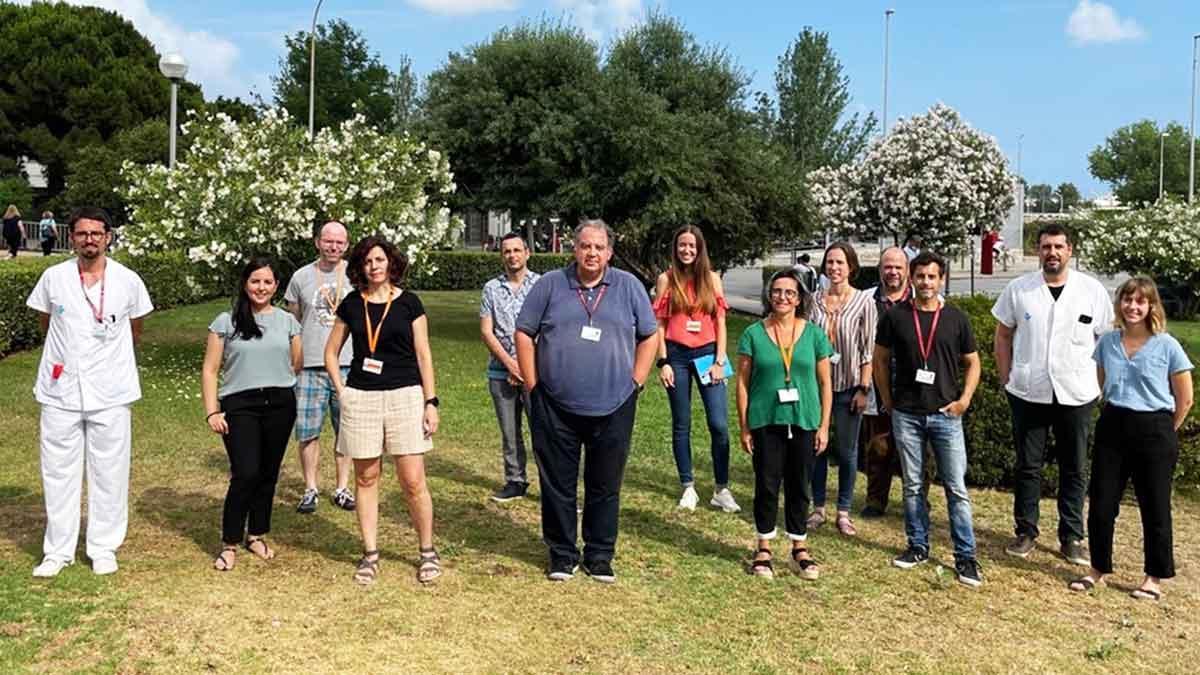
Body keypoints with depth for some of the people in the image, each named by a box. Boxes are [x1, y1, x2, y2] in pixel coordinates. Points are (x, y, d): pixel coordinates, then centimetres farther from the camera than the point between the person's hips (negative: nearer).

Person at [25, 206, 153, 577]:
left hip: (110, 393, -1)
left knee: (109, 473, 5)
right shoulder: (53, 277, -1)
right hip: (60, 391, 1)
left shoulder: (128, 281, -3)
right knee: (59, 472, 7)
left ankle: (104, 548, 18)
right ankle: (58, 550, 19)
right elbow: (46, 322, 15)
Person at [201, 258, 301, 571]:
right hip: (239, 405, -3)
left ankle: (256, 534, 24)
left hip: (280, 404, 3)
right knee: (245, 474, -12)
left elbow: (298, 366, 16)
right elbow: (210, 370, 2)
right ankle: (229, 543, 4)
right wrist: (212, 412, -5)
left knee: (268, 474, 7)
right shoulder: (226, 322, 4)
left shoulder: (287, 321, 10)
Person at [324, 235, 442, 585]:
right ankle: (370, 554, 20)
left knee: (413, 481, -3)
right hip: (361, 398, 2)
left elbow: (423, 354, 2)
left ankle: (427, 551, 13)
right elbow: (331, 352, 15)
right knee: (366, 478, 8)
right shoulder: (351, 304, 7)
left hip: (405, 395, -2)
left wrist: (431, 401, -3)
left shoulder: (409, 302, 2)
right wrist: (342, 391, 4)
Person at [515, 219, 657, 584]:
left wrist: (635, 382, 2)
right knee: (557, 485, 8)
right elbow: (524, 333, 5)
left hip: (613, 407, 1)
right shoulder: (550, 285, 2)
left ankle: (600, 556, 25)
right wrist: (533, 385, 0)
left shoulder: (629, 286, 4)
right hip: (555, 407, 0)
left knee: (605, 487, 10)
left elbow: (649, 336, 10)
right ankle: (562, 554, 24)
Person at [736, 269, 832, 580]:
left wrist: (824, 426, 1)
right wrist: (744, 428, -2)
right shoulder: (754, 334, -1)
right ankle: (764, 547, 22)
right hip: (765, 422, -1)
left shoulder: (814, 334, 2)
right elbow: (742, 383, 0)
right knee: (767, 485, 6)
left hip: (804, 422, 1)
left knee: (800, 487, 11)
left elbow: (825, 383, 5)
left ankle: (800, 548, 26)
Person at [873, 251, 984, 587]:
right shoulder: (895, 316, 0)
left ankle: (965, 556, 8)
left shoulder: (956, 319, 2)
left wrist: (965, 398, -2)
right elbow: (880, 360, 9)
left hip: (946, 414, 0)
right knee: (912, 486, 10)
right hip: (906, 415, 1)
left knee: (957, 488, 0)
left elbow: (972, 362, 10)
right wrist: (887, 400, 5)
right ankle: (918, 546, 24)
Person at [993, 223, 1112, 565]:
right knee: (1027, 466, 8)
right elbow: (1003, 336, 7)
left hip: (1076, 395, 0)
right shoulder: (1018, 289, 0)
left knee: (1073, 469, 10)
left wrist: (1101, 384, -1)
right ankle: (1025, 532, 20)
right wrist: (1006, 379, 2)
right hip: (1028, 393, 0)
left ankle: (1072, 537, 22)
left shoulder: (1093, 290, -1)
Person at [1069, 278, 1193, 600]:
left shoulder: (1167, 346, -8)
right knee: (1101, 503, 6)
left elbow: (1184, 399, -1)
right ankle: (1098, 569, 21)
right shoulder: (1107, 342, 2)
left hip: (1154, 431, -3)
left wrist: (1164, 433, 4)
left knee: (1154, 507, 7)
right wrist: (1117, 414, 11)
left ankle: (1155, 578, 22)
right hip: (1112, 428, 3)